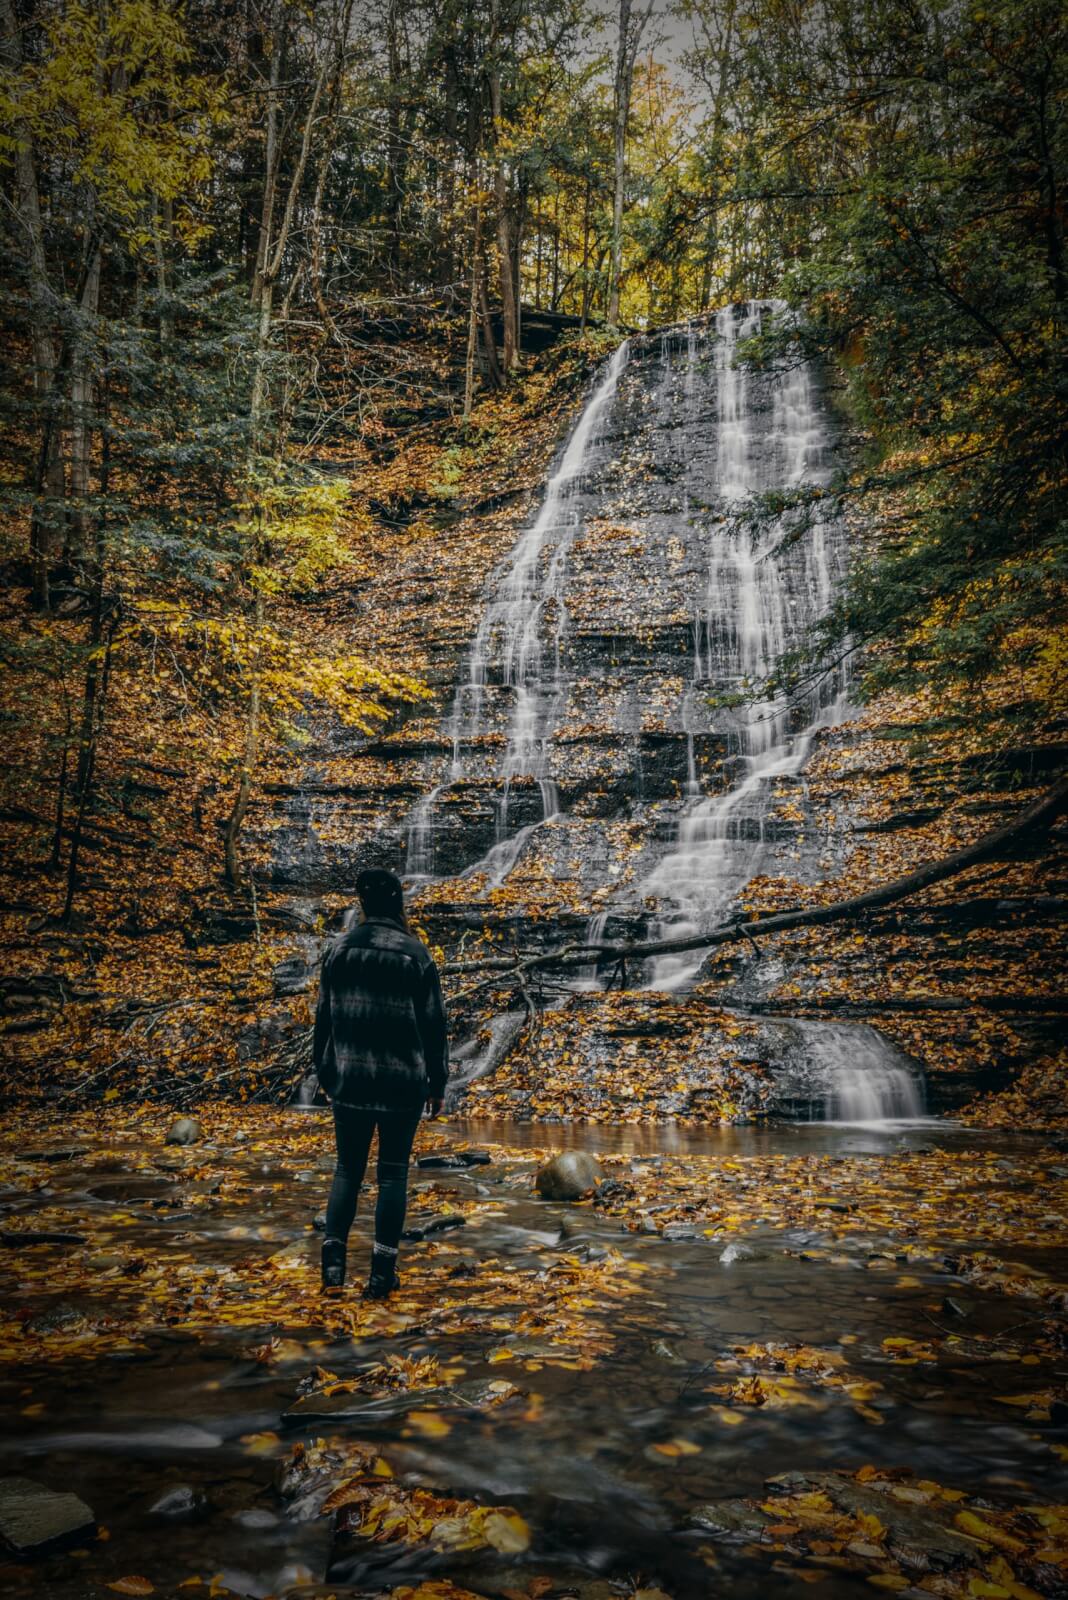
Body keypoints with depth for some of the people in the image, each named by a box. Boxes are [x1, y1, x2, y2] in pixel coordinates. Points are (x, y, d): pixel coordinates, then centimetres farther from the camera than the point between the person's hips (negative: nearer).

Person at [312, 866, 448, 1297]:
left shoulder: (340, 949, 0)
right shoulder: (416, 954, -8)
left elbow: (324, 1015, 6)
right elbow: (433, 1023, -5)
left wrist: (324, 1070, 17)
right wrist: (437, 1082, 4)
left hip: (349, 1079, 2)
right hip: (402, 1082, -2)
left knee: (348, 1168, 14)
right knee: (393, 1172, 7)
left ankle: (333, 1260, 6)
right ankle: (382, 1273, 10)